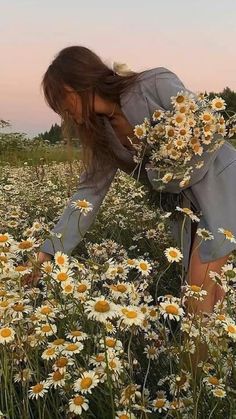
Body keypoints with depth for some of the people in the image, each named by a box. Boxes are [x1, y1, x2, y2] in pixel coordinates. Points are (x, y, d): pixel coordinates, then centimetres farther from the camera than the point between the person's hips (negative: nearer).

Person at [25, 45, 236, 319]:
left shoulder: (156, 84, -21)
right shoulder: (102, 133, -1)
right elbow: (90, 191, -2)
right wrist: (50, 250, -6)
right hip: (183, 196, 6)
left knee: (200, 282, -9)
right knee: (207, 285, 6)